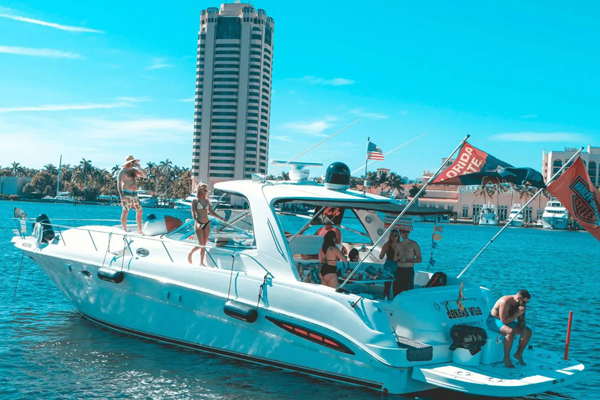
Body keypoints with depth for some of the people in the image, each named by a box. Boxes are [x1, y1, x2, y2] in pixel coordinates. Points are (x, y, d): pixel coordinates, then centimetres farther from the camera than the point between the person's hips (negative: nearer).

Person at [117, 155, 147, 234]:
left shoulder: (134, 170, 15)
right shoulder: (123, 171, -6)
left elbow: (145, 176, 12)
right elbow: (118, 184, -11)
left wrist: (139, 168, -1)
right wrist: (121, 196, -21)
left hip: (134, 194, 8)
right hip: (126, 194, -8)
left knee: (139, 211, 7)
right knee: (125, 212, -9)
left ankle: (140, 231, 14)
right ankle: (125, 231, -7)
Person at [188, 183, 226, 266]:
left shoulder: (206, 201, 12)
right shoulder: (195, 201, -2)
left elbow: (211, 212, 16)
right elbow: (193, 214, -9)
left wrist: (220, 217, 4)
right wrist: (197, 222, -23)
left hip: (207, 224, 5)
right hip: (199, 224, -5)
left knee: (204, 244, 4)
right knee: (201, 244, -9)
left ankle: (201, 262, 10)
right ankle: (190, 254, 17)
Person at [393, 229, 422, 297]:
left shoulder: (414, 244, -2)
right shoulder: (398, 245, 13)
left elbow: (419, 259, -3)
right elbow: (395, 258, 20)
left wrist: (407, 260, -15)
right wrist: (399, 258, -4)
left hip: (409, 270, -5)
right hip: (399, 270, 5)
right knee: (396, 291, 4)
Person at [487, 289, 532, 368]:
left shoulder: (521, 303, -4)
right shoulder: (505, 302, -29)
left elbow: (521, 320, 4)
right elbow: (504, 321, -30)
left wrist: (523, 330, -15)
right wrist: (518, 313, -32)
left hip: (508, 321, 9)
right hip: (494, 320, -9)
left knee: (528, 332, -1)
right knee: (510, 332, -36)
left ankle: (519, 354, 11)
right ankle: (506, 358, -22)